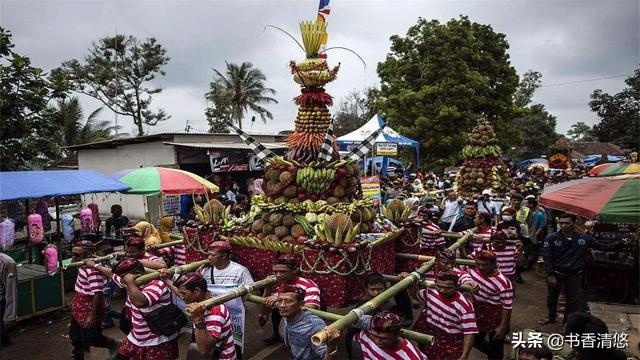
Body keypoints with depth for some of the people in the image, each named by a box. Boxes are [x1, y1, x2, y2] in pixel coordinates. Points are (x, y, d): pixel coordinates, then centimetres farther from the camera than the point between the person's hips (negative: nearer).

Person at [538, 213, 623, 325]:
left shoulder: (584, 238, -6)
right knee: (552, 298, 15)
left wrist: (618, 244, -13)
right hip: (556, 274, -1)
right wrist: (550, 274, -16)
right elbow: (547, 257, -13)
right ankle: (551, 317, 37)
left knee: (573, 300, 12)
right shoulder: (551, 238, -14)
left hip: (575, 275, 1)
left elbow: (602, 246, 3)